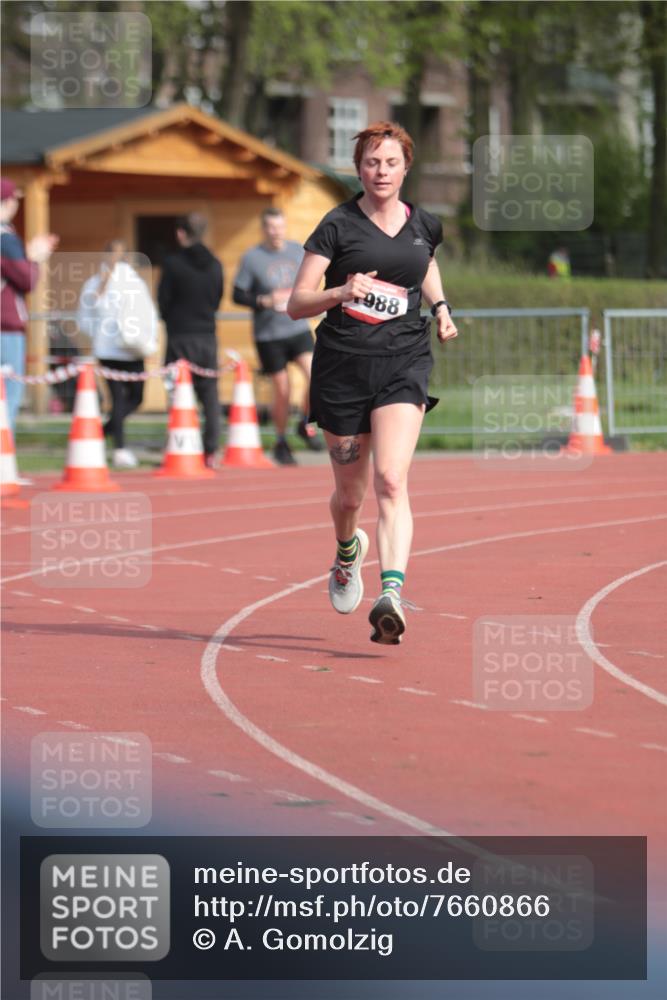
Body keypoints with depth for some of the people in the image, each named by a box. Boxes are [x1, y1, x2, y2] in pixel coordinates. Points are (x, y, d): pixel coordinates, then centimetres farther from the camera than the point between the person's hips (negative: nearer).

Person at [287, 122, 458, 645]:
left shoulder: (424, 225, 8)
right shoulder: (339, 225, -3)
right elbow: (296, 304, -6)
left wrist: (441, 307, 16)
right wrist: (341, 292, -25)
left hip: (404, 364, 1)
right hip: (342, 365, -1)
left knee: (391, 480, -20)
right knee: (350, 493, 11)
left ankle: (392, 594, -32)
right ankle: (347, 552, 47)